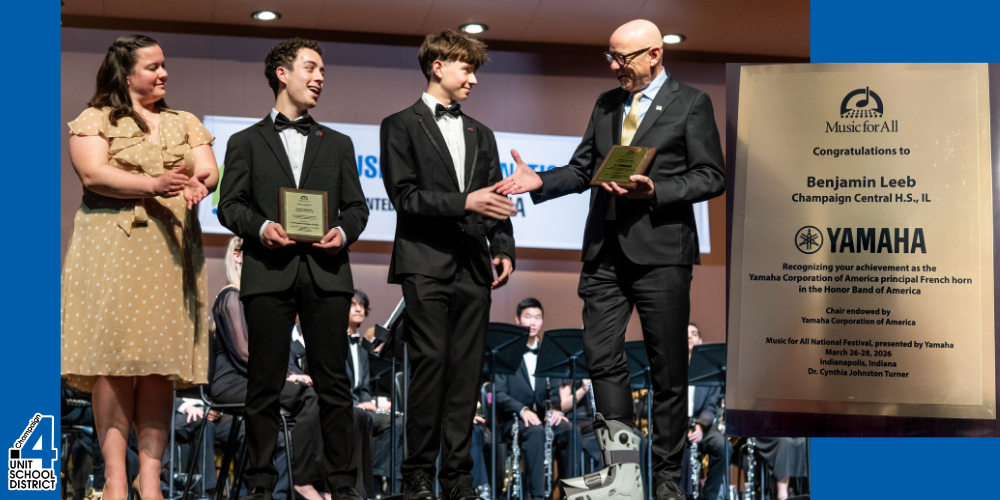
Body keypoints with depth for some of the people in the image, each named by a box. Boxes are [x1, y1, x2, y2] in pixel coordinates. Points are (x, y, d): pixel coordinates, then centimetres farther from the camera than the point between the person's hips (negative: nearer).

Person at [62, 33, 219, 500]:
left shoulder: (186, 124, 21)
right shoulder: (94, 121, 9)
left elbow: (209, 170, 7)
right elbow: (92, 174, -7)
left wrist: (198, 185, -17)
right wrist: (153, 186, -21)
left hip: (172, 247, 3)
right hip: (111, 247, -3)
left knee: (161, 363, -4)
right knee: (113, 358, -11)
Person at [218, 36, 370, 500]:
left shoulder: (338, 144, 21)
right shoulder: (246, 142, 14)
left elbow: (356, 206, 15)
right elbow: (229, 205, 6)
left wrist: (344, 231, -6)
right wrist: (260, 226, -13)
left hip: (326, 271, 2)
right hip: (269, 271, -1)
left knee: (333, 382, 0)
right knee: (265, 383, 0)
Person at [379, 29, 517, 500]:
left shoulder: (481, 134, 22)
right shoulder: (401, 126, 5)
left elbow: (496, 200, 19)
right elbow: (404, 196, -7)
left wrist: (503, 249, 4)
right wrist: (464, 201, -16)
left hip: (473, 267, 5)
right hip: (427, 264, -5)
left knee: (467, 370, 2)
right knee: (431, 362, -10)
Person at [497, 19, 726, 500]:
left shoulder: (691, 103, 0)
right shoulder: (606, 104, 16)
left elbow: (712, 176, -5)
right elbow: (582, 169, 15)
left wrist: (654, 191, -17)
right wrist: (541, 181, -3)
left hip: (660, 250, -5)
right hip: (605, 249, 5)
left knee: (668, 368, 4)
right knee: (602, 357, 4)